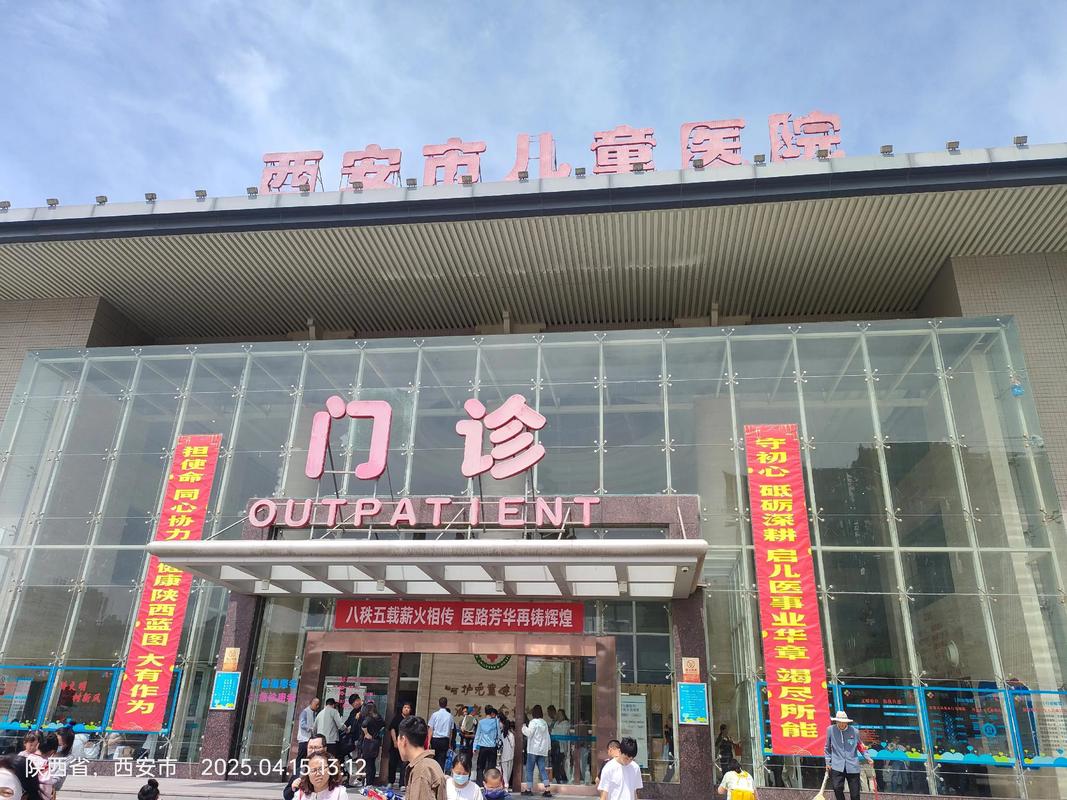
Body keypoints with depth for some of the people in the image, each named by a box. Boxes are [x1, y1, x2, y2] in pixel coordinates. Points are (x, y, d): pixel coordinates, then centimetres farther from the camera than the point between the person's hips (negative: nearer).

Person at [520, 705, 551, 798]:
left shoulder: (533, 722, -11)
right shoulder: (544, 723, 11)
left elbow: (529, 733, -20)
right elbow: (548, 736, 14)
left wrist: (524, 727, -3)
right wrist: (548, 746, 19)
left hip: (533, 749, -6)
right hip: (542, 749, 6)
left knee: (529, 769, 4)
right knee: (542, 769, 4)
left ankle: (528, 789, 6)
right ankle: (548, 789, -4)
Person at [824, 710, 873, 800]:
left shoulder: (854, 731, -1)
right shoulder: (830, 730, -1)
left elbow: (860, 747, 13)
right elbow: (828, 748, 8)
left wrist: (868, 758, 2)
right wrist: (828, 762, 7)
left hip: (853, 766, 0)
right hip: (837, 765, 0)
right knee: (837, 788, -14)